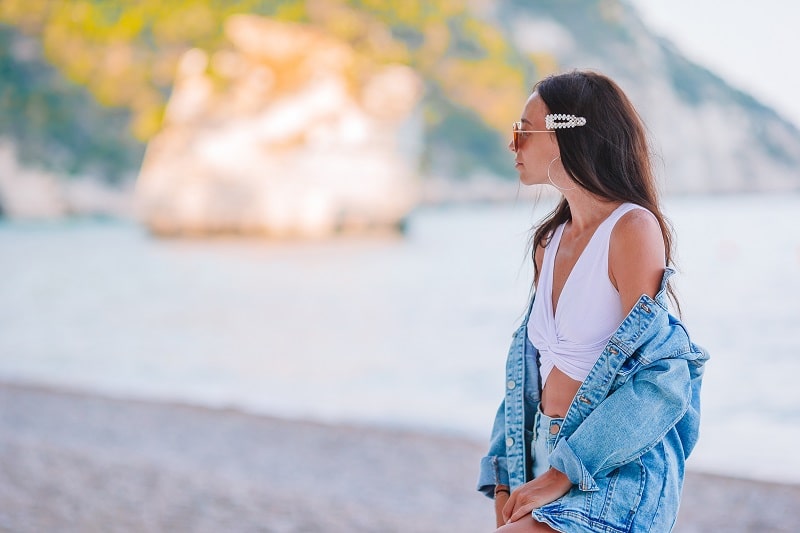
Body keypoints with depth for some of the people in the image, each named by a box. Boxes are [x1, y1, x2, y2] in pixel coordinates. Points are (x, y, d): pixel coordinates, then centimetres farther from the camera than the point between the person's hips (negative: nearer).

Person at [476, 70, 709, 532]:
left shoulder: (633, 229, -11)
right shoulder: (551, 242, 12)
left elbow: (660, 383, -17)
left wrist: (558, 476, -19)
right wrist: (505, 481, 4)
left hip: (617, 476, -7)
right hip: (548, 459, 7)